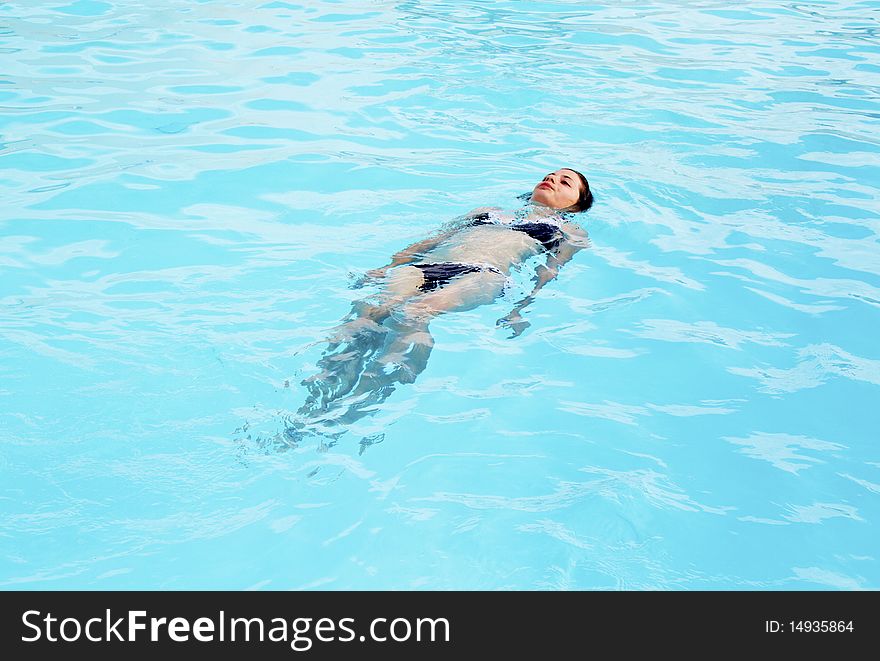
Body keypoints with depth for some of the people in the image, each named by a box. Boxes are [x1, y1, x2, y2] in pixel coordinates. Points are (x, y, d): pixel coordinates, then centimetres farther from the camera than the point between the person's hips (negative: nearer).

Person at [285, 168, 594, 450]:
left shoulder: (569, 230, 30)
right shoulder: (484, 211, 41)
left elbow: (549, 271, 10)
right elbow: (432, 239, 29)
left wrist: (520, 309, -9)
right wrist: (387, 267, 12)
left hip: (481, 276, -4)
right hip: (424, 267, 4)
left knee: (411, 315, -37)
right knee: (368, 308, -30)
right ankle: (318, 404, -45)